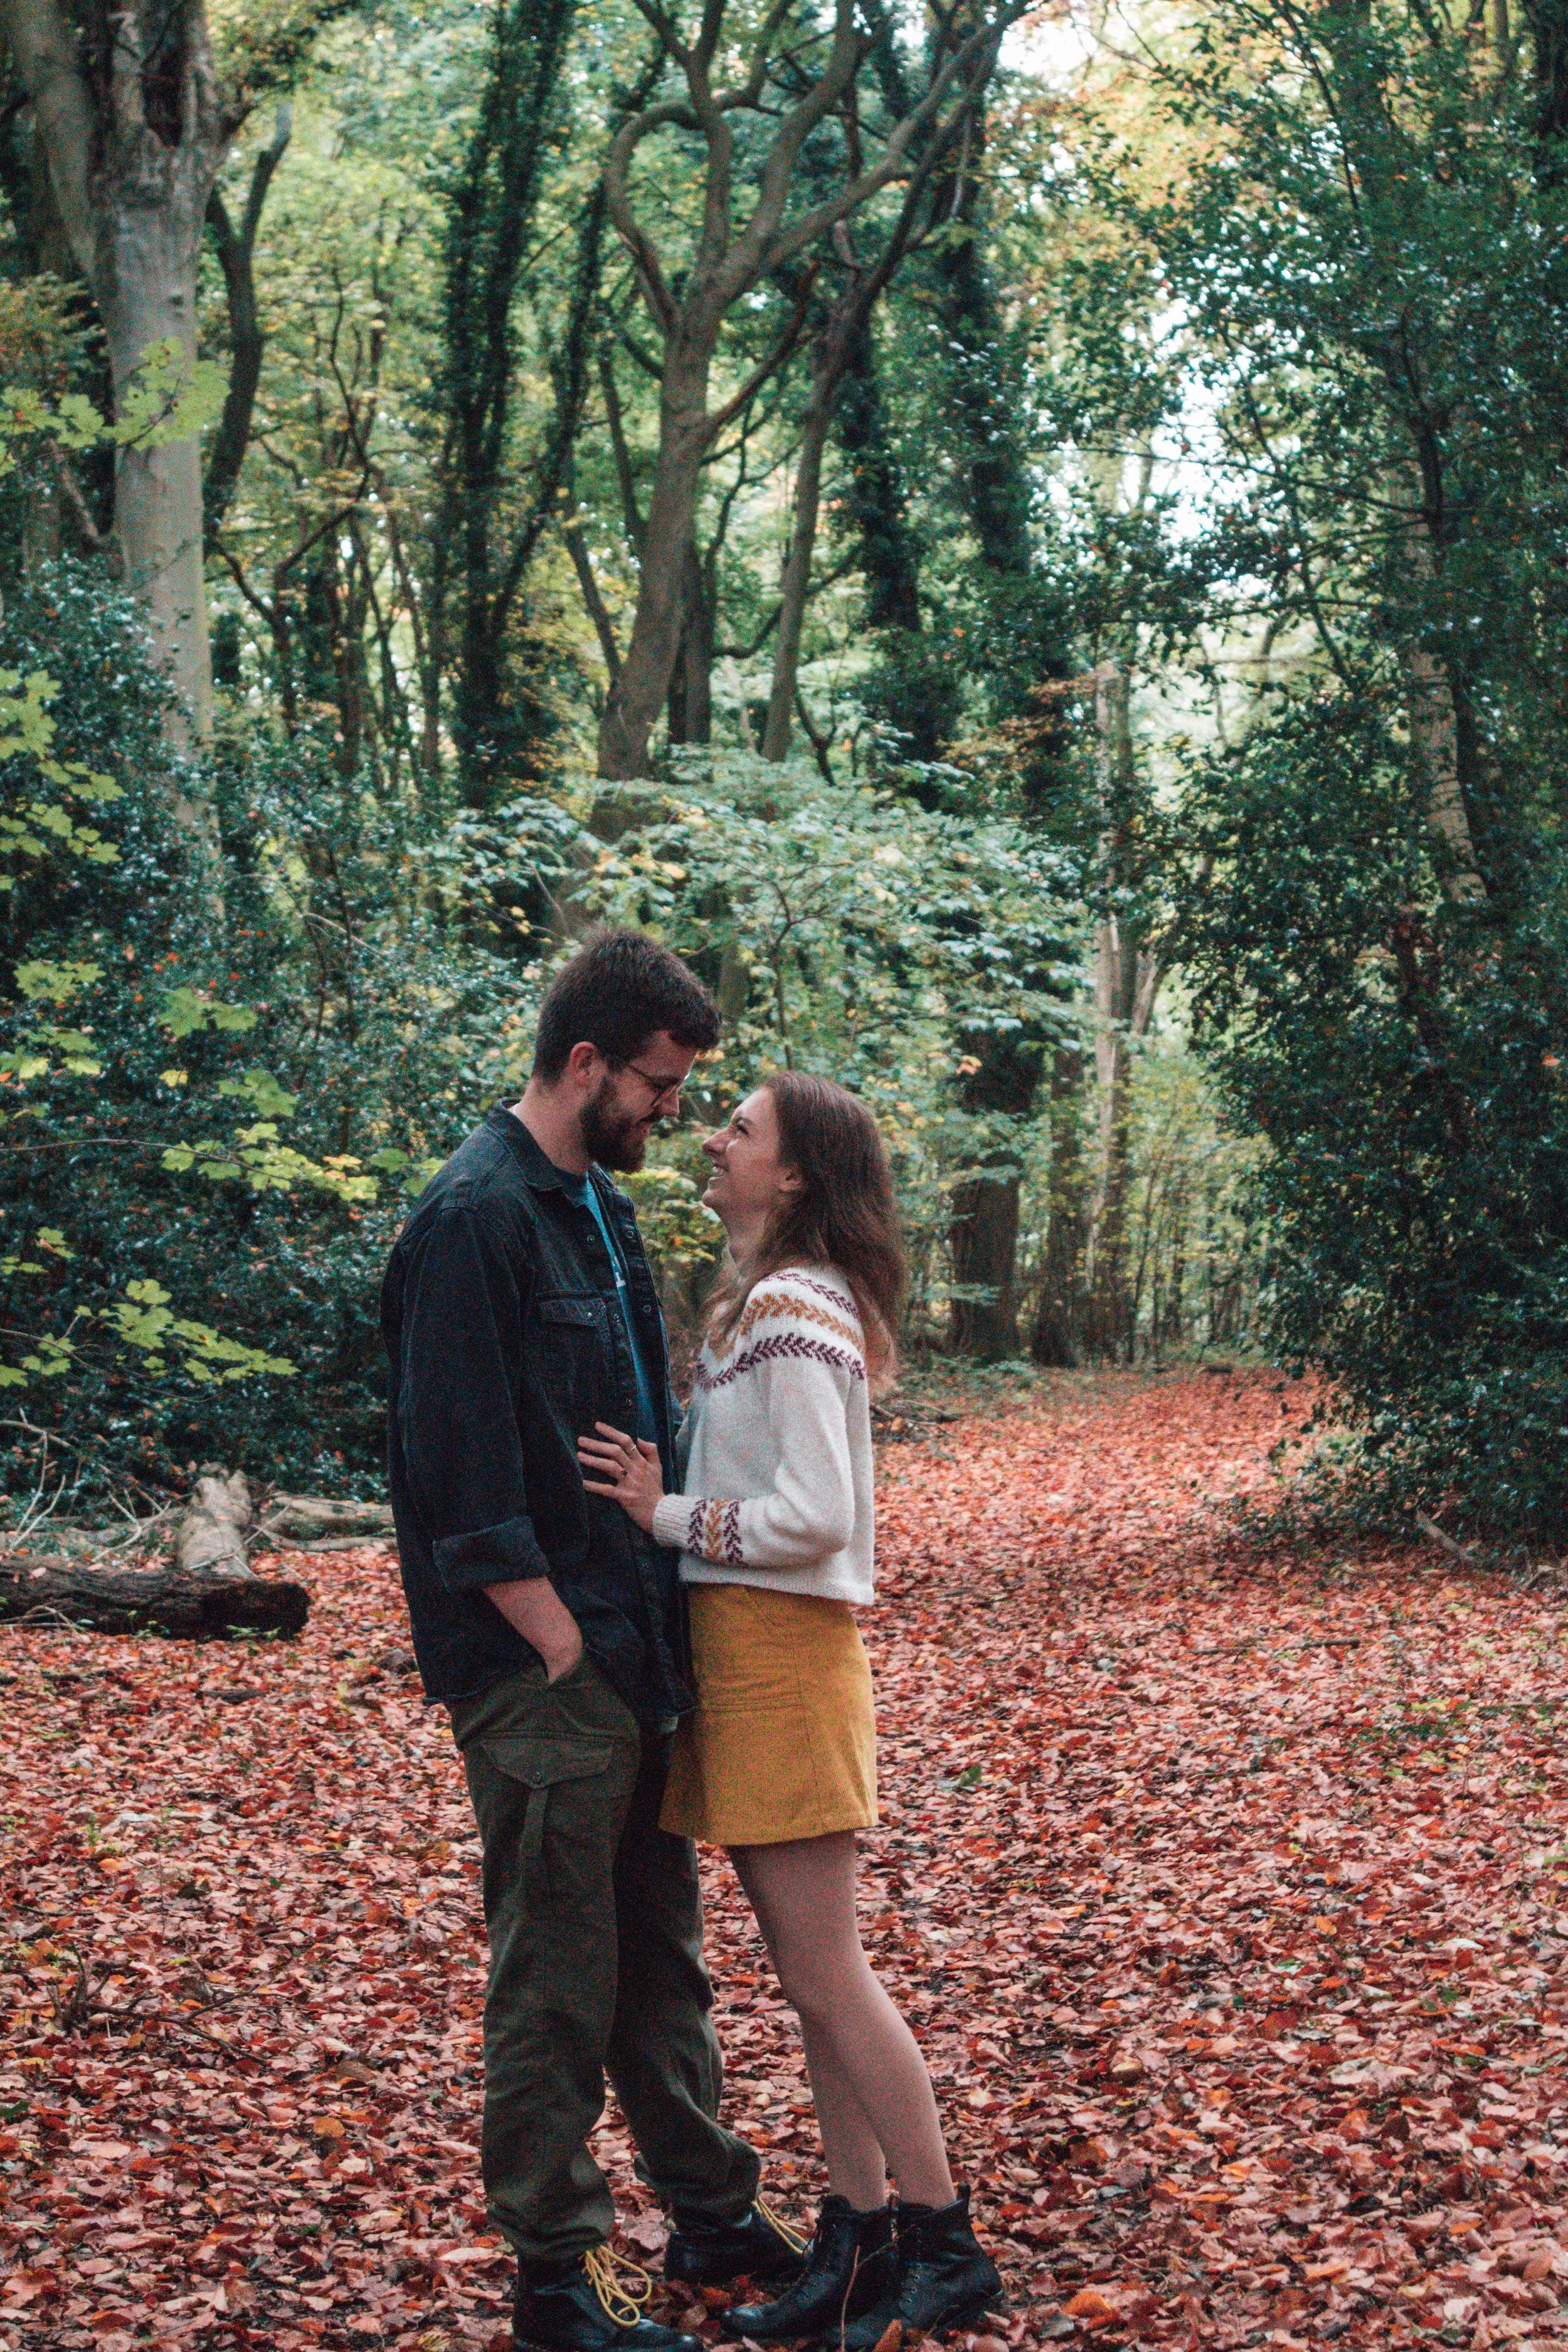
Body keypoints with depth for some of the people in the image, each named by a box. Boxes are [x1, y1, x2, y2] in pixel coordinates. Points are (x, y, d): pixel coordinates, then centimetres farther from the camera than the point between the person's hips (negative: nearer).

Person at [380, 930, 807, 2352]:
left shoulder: (601, 1206, 14)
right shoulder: (477, 1219, -16)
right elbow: (466, 1483, -20)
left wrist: (665, 1629, 12)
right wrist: (566, 1648, -18)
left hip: (634, 1655, 9)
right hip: (546, 1669, -9)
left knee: (659, 1953, 18)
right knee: (557, 1982, 1)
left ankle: (712, 2216, 31)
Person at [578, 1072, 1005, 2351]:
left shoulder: (793, 1306, -15)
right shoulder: (783, 1298, 15)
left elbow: (814, 1518, -22)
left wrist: (668, 1516, -14)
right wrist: (660, 1497, 5)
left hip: (779, 1651, -10)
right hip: (746, 1645, 10)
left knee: (827, 1976, -3)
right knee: (815, 1971, 13)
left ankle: (947, 2249, 8)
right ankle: (860, 2241, 20)